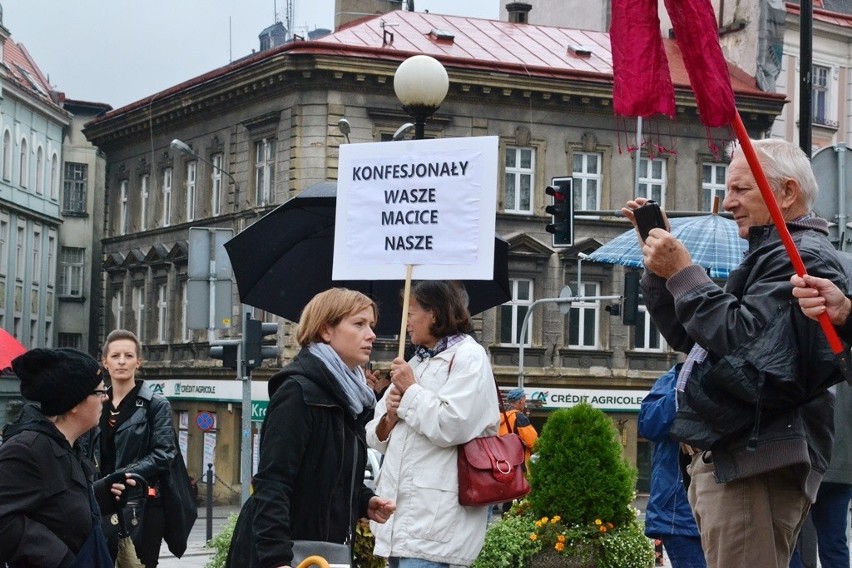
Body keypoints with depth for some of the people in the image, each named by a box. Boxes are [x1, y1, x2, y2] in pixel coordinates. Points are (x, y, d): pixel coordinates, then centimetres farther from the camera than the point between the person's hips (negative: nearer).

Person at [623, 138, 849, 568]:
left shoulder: (803, 257, -9)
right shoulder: (770, 256, 24)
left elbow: (742, 338, -22)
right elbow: (687, 336, 25)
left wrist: (682, 272, -14)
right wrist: (660, 265, 14)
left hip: (753, 463, -11)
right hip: (726, 456, 11)